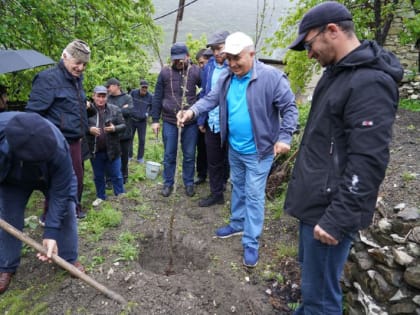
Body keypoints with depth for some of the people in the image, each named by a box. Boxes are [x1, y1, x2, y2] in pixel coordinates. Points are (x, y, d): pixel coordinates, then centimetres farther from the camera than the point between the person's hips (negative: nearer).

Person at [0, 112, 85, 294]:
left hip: (54, 178, -1)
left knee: (66, 211, -6)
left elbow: (60, 192, -34)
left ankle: (69, 259, 12)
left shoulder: (58, 150, -44)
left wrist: (51, 233, -37)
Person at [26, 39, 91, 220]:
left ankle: (74, 209, 36)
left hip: (74, 140, 8)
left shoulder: (76, 80, 12)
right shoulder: (48, 79, -14)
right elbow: (33, 112, -17)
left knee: (77, 177, 16)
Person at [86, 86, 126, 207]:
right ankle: (100, 197, 33)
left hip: (112, 150, -1)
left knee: (116, 176, 9)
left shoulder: (115, 109, -2)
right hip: (95, 150, 1)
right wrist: (89, 129, -19)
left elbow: (123, 125, 0)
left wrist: (114, 128, -19)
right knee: (98, 176, 16)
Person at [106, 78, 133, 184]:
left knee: (124, 155, 13)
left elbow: (128, 111, -15)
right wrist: (122, 109, -14)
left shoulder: (127, 98, 1)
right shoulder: (107, 98, 5)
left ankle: (124, 176, 32)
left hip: (124, 132, 0)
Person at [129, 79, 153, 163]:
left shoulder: (150, 97, -8)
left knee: (142, 140, 4)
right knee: (129, 138, 9)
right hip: (131, 119, 1)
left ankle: (140, 157, 18)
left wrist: (148, 113, -8)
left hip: (142, 121, -1)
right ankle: (129, 156, 24)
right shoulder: (133, 93, -7)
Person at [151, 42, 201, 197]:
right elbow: (157, 97, 3)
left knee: (189, 155, 10)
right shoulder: (165, 72, 1)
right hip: (169, 121, 1)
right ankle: (168, 183, 26)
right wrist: (155, 119, 2)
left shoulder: (196, 71, -3)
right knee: (169, 155, 10)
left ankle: (189, 183, 26)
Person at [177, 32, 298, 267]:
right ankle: (238, 224, 41)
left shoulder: (271, 77, -17)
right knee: (237, 187, 22)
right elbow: (211, 98, -3)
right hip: (234, 148, 7)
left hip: (258, 150, -6)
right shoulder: (226, 78, 2)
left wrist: (284, 137, -22)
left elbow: (289, 108, -14)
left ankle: (251, 243, 13)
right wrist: (193, 111, -22)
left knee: (254, 195, 1)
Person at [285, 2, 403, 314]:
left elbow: (367, 162, -25)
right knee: (311, 277, 24)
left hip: (329, 208, -10)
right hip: (315, 201, 10)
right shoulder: (336, 72, 12)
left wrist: (336, 220, -22)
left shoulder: (370, 83, -19)